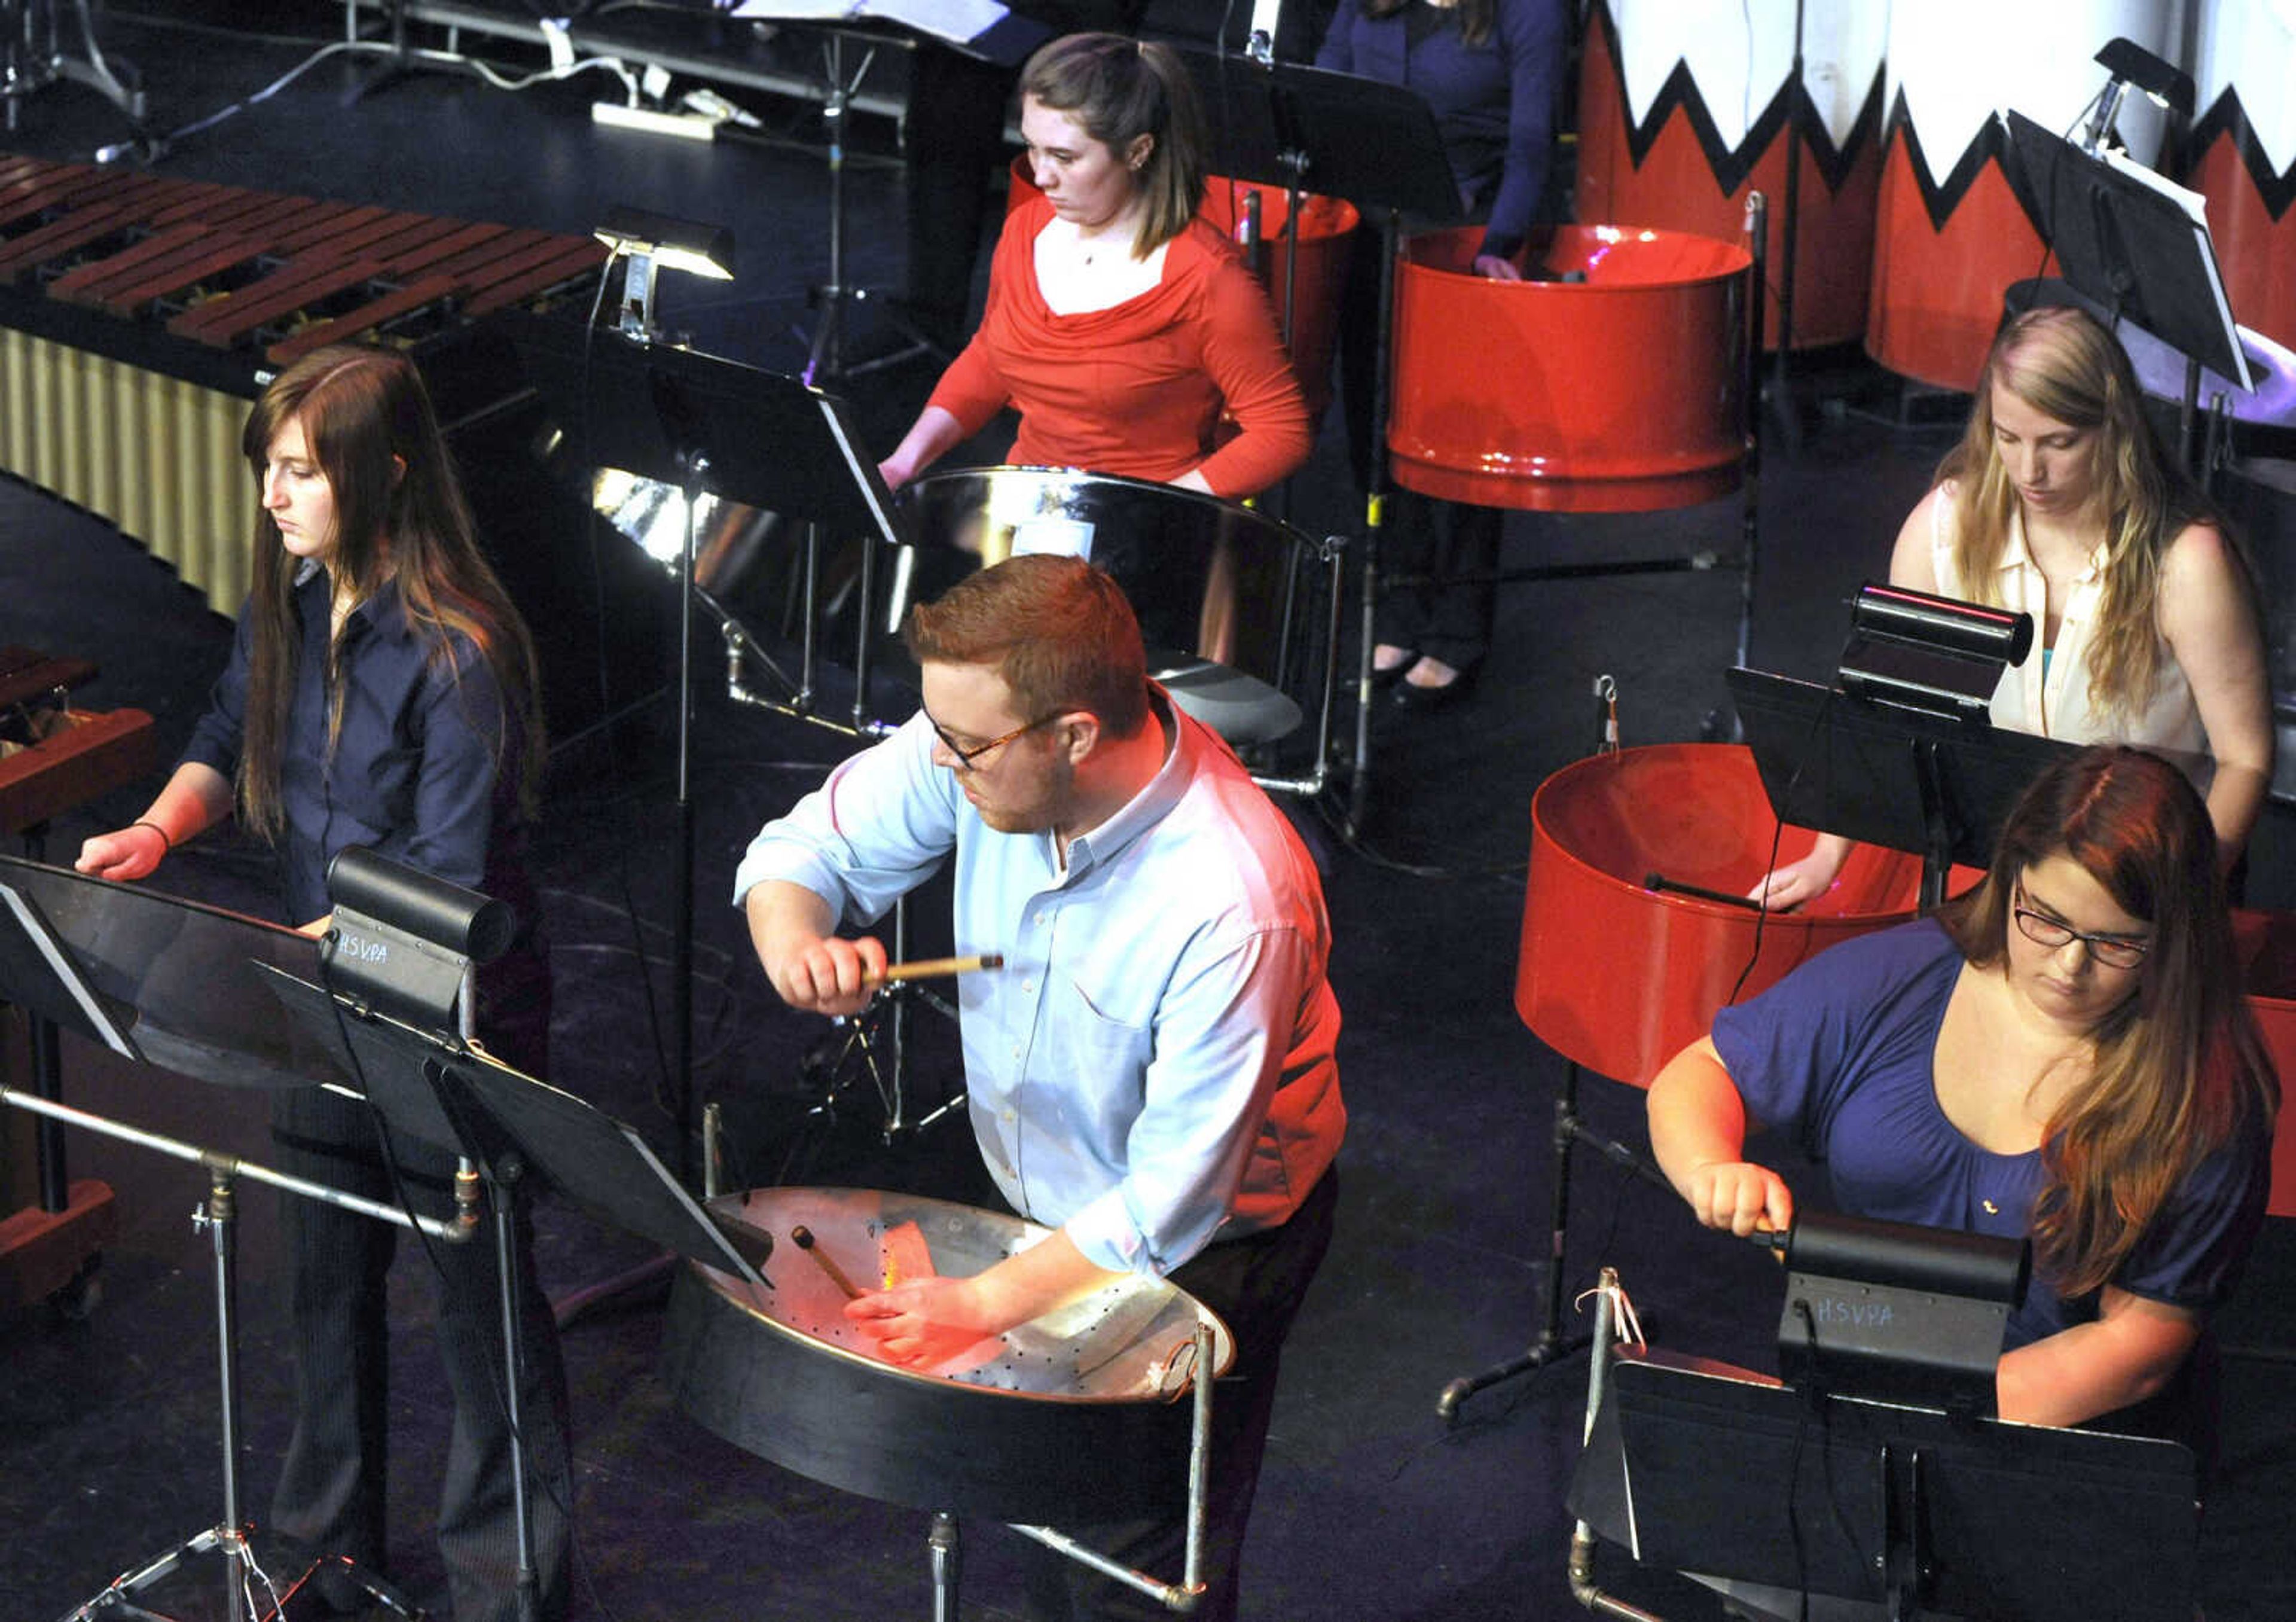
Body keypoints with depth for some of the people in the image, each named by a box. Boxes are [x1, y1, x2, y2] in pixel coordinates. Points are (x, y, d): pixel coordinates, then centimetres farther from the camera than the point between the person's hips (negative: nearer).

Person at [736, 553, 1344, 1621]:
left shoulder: (1234, 908, -38)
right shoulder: (983, 740, -21)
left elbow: (1175, 1201, -31)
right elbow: (805, 849, -7)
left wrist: (985, 1303, -31)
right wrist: (797, 946, -30)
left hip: (1198, 1249, -6)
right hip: (1042, 1199, 6)